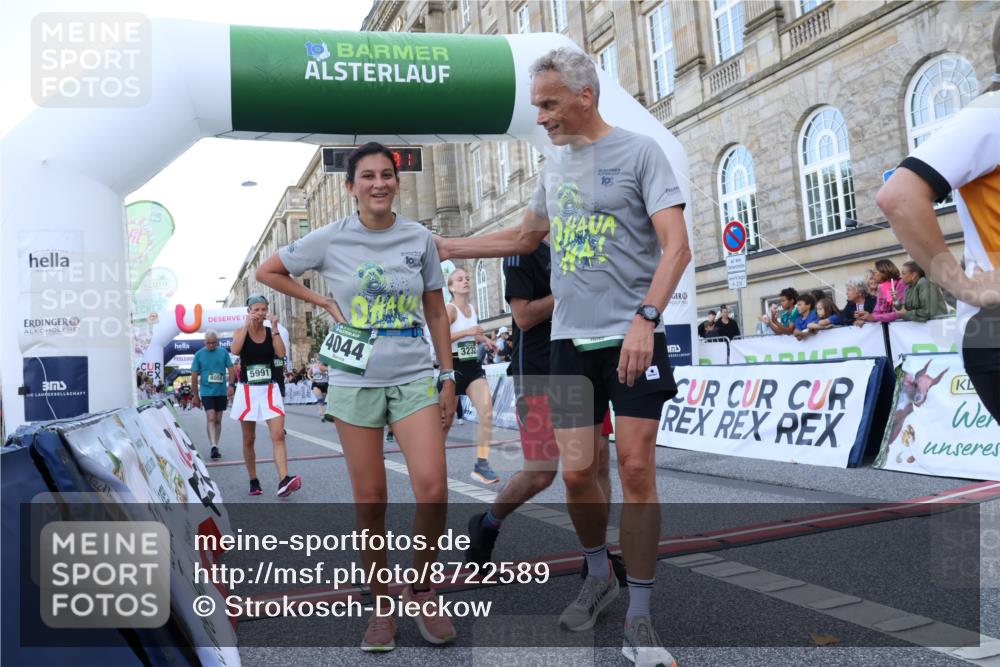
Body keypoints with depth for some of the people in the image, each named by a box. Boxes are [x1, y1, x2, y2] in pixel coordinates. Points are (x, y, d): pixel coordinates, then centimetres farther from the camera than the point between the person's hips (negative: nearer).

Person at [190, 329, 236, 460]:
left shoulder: (223, 352, 5)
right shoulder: (199, 354, 1)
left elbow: (231, 369, 7)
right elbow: (194, 376, 5)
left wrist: (231, 385, -9)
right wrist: (196, 395, 6)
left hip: (221, 391, 2)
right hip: (206, 391, -2)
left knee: (218, 420, 9)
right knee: (211, 418, -14)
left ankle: (216, 446, 18)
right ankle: (213, 446, -17)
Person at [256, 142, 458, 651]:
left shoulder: (420, 238, 4)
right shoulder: (330, 239, 0)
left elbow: (436, 314, 8)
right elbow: (268, 272, 12)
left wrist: (448, 378, 5)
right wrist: (324, 302, 2)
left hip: (415, 378, 1)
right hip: (354, 382, -1)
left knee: (433, 490, -12)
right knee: (370, 501, 4)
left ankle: (421, 590, 14)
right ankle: (382, 605, 23)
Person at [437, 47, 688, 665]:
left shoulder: (640, 152, -4)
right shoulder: (555, 163, 14)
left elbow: (676, 247, -12)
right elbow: (526, 237, 27)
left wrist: (645, 319, -25)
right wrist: (448, 247, 23)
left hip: (634, 337, -4)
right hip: (571, 340, 5)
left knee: (636, 470, -5)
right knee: (577, 471, 2)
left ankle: (640, 616, 9)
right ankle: (600, 578, 29)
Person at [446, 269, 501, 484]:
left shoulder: (473, 309, 11)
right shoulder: (450, 309, -11)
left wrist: (485, 339, 10)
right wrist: (467, 332, -28)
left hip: (473, 366, 6)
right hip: (454, 367, -6)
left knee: (487, 412, -10)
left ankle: (481, 464, -7)